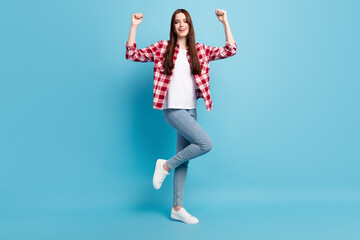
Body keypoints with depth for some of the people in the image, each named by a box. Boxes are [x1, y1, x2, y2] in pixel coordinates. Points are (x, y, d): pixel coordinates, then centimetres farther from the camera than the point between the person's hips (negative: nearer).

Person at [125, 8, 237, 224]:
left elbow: (230, 50, 6)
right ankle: (166, 165, 3)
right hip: (173, 109, -5)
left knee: (184, 160, 9)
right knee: (205, 143, -19)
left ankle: (177, 208, 21)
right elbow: (132, 54, 1)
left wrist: (225, 22, 1)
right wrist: (134, 26, -4)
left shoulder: (200, 50, 10)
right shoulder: (162, 48, 3)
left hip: (191, 110, 5)